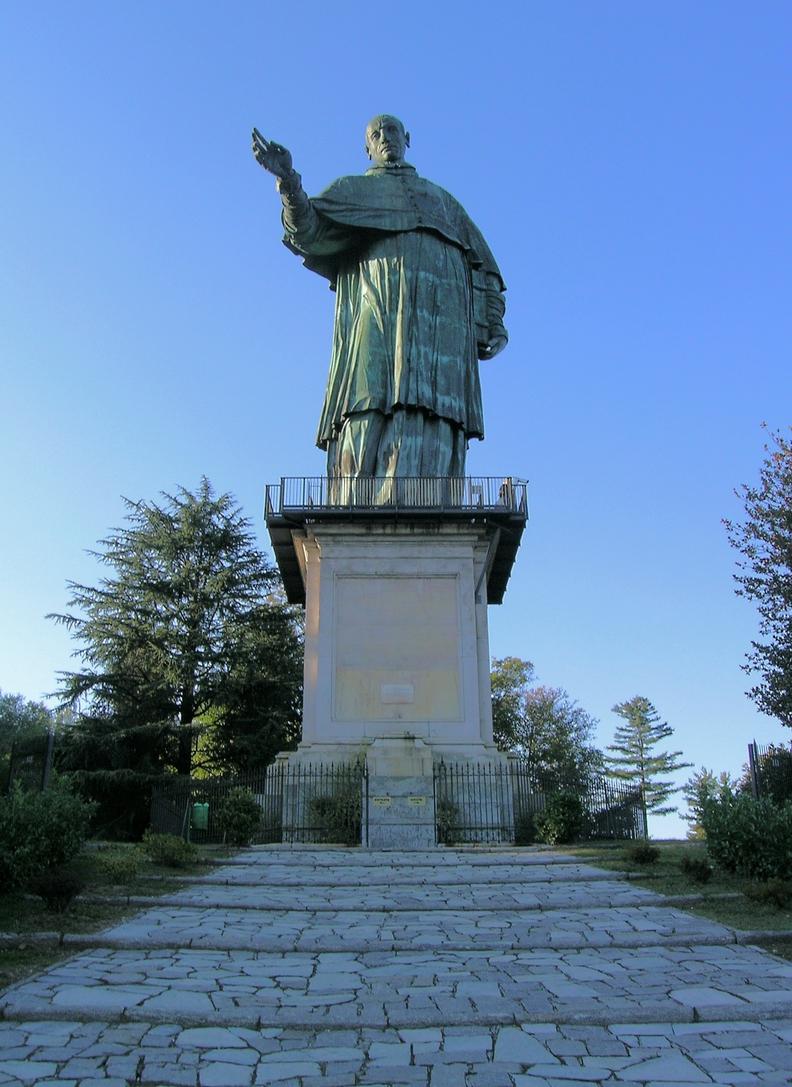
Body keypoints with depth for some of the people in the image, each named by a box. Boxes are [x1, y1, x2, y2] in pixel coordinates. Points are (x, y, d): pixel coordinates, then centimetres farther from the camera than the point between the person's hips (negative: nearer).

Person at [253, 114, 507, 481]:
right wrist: (290, 183, -12)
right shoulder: (352, 190, 31)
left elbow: (480, 263, 25)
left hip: (440, 306, 2)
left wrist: (493, 320, 7)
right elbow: (310, 233, 9)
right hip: (378, 306, -2)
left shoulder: (443, 199, 38)